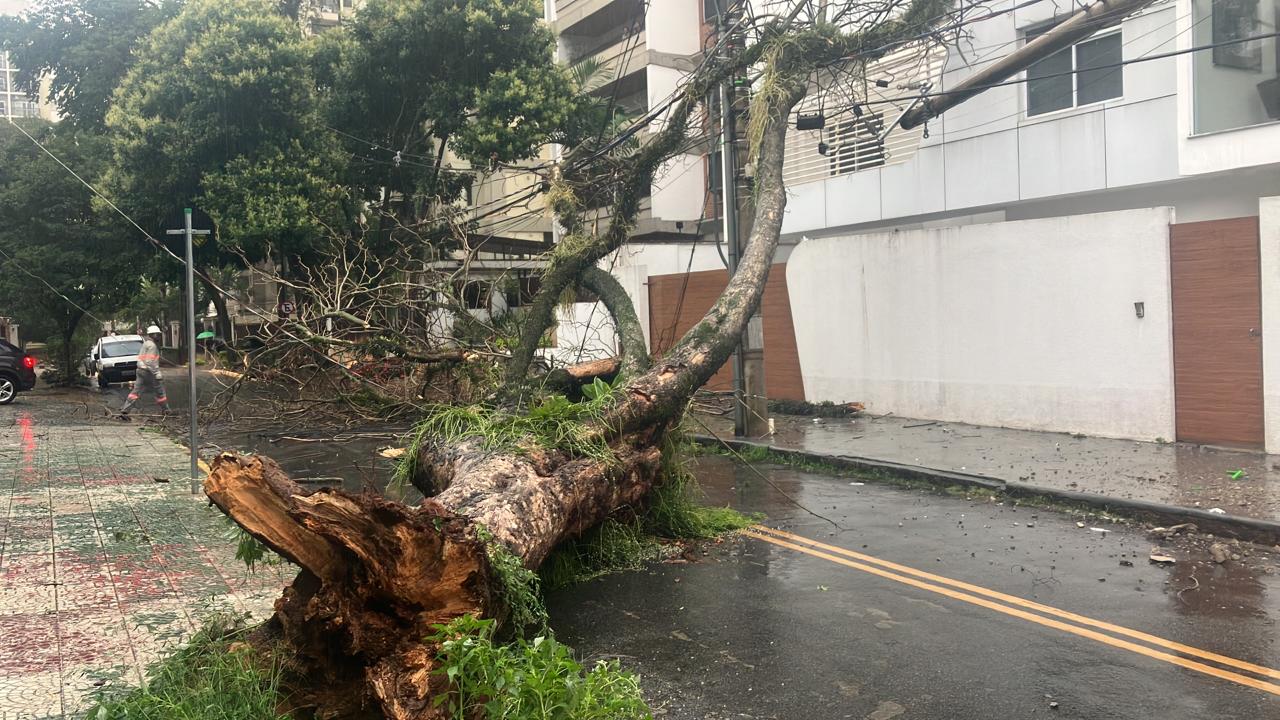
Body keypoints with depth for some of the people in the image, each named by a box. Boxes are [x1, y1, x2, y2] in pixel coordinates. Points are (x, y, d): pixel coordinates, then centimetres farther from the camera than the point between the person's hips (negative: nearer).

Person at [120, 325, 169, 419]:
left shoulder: (145, 344, 19)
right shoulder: (152, 345, -14)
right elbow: (150, 361, -23)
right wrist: (157, 373, -23)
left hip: (141, 370, 9)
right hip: (148, 371, -9)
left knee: (136, 391, 3)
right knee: (159, 391, 7)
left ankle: (124, 410, -4)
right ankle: (165, 409, 18)